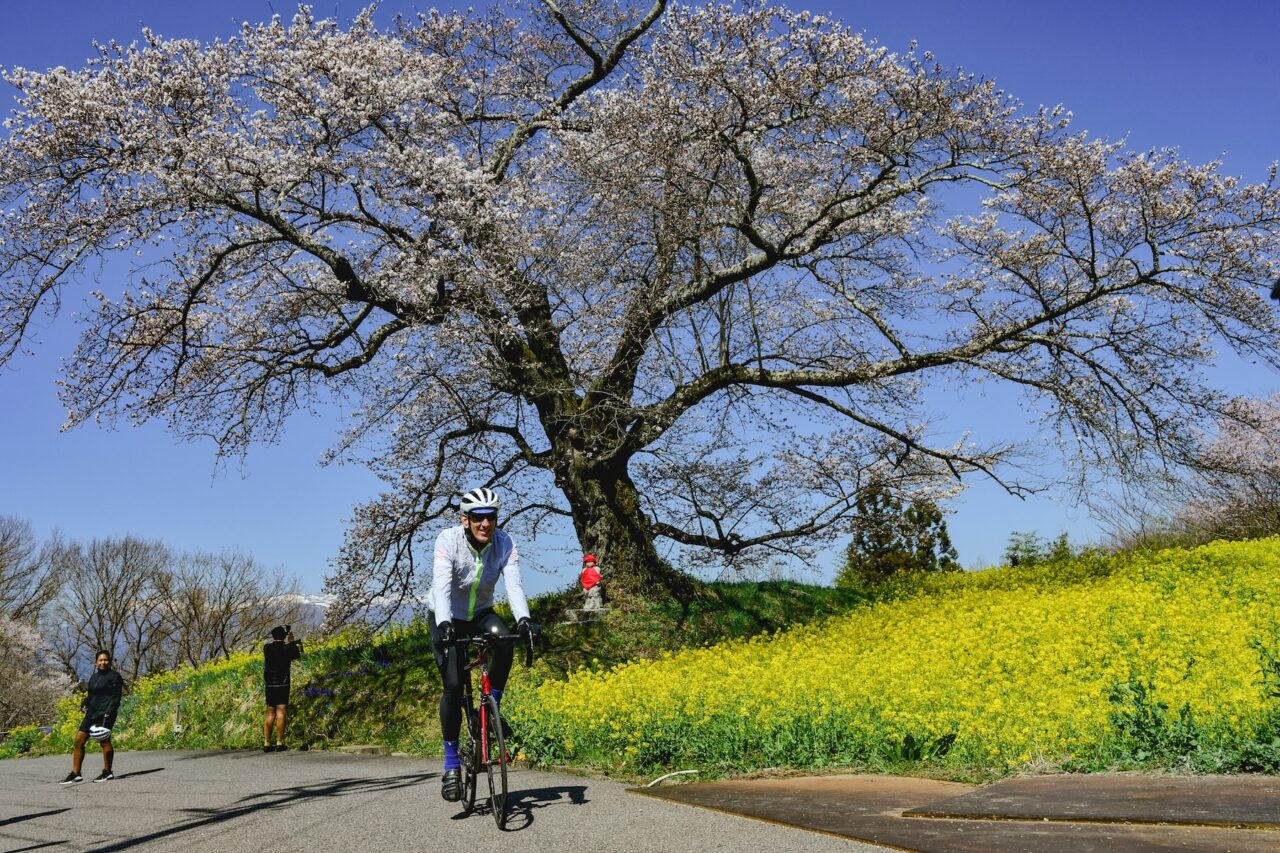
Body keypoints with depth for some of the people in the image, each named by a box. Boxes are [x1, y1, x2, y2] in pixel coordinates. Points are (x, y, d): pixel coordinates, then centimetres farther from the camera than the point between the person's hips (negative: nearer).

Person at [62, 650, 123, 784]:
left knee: (104, 740, -9)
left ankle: (107, 772, 2)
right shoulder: (93, 677, 20)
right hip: (92, 713, 7)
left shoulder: (114, 676, -1)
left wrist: (108, 715, -17)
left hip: (105, 713, -7)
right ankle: (75, 774, 3)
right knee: (79, 740, -1)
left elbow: (116, 698, -8)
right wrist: (85, 704, 4)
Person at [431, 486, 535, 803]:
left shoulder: (505, 544, -16)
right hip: (449, 620, -2)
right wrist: (444, 623, -50)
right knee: (453, 685, -17)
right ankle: (451, 764, -4)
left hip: (481, 614, 2)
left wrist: (523, 619, -45)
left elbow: (514, 585, -27)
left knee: (503, 639, -32)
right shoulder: (448, 540, -24)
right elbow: (441, 586, -34)